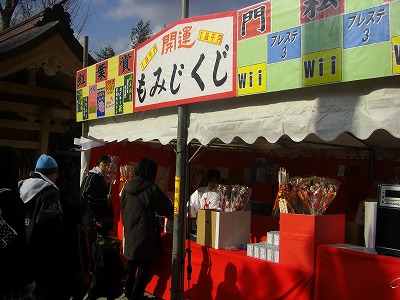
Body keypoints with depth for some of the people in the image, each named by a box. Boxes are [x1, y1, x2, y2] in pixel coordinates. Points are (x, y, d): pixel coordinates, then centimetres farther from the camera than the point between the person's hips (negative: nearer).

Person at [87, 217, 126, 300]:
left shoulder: (96, 243, -2)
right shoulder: (112, 246, -21)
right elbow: (118, 263, -16)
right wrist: (123, 274, -2)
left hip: (98, 275, 6)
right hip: (110, 277, -5)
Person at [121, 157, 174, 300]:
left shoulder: (127, 187, 1)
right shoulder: (151, 188, -15)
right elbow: (167, 209, -7)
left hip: (129, 231, 6)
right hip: (145, 233, -6)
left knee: (131, 262, 19)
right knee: (144, 265, 5)